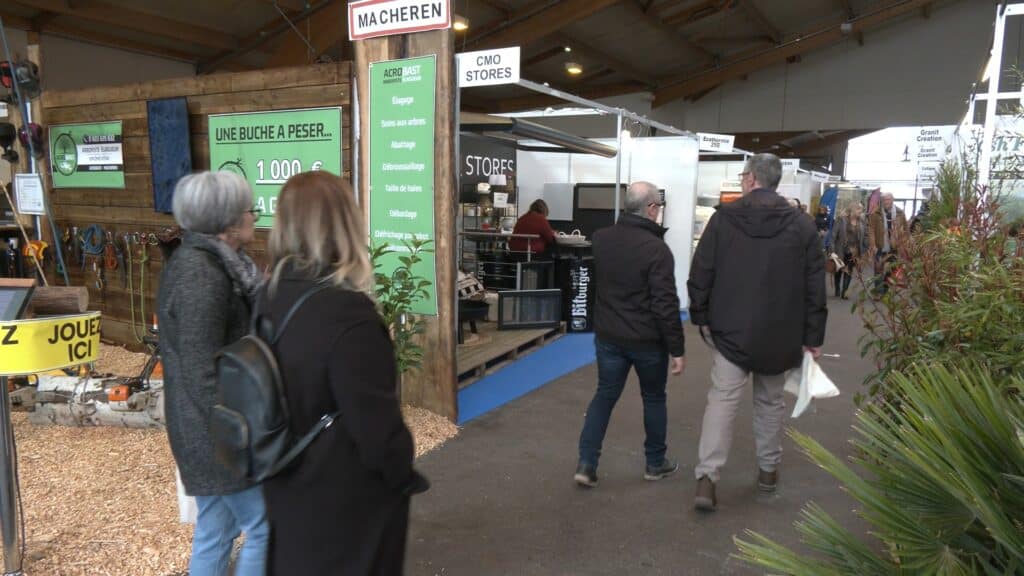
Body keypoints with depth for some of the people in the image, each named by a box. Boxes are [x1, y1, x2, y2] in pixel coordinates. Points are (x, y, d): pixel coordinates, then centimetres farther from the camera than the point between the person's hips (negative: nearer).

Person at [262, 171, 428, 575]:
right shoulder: (347, 313, -28)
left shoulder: (270, 299, -4)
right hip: (349, 502, -7)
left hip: (289, 491, 7)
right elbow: (376, 422, -25)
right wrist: (405, 479, -7)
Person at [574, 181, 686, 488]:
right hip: (647, 340, -4)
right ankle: (655, 463, 29)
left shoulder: (601, 238, -1)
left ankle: (586, 464, 7)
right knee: (654, 399, 15)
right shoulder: (656, 248, -20)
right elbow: (665, 305, -21)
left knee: (604, 396, 13)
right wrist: (677, 349, -13)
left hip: (608, 335, 4)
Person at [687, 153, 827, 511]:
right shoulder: (802, 225, -1)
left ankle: (706, 478, -9)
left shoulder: (724, 218, -5)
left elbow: (701, 273, -4)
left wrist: (702, 316, 7)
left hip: (730, 329, -1)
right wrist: (812, 336, 6)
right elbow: (815, 288, 0)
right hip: (779, 334, 2)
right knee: (770, 401, 18)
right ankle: (768, 469, 30)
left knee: (722, 400, -1)